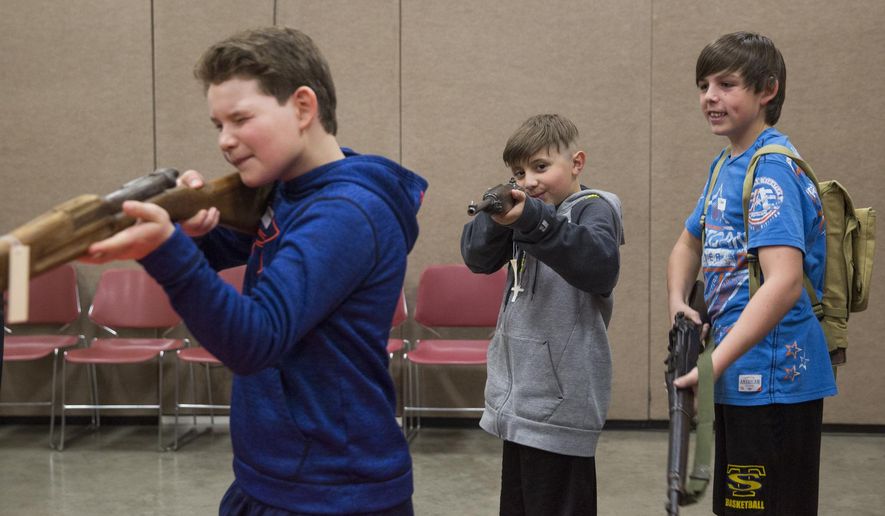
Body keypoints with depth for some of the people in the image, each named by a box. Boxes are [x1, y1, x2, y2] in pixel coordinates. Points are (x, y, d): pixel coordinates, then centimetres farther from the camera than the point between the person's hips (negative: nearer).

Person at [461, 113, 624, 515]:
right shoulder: (527, 210, 12)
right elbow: (477, 257, 4)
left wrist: (532, 221, -38)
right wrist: (498, 219, -16)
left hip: (560, 399, -7)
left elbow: (602, 267, -28)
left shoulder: (593, 208, -8)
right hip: (518, 393, 7)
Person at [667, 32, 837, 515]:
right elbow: (689, 244, 23)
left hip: (773, 382, -9)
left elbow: (784, 282, -29)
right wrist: (678, 303, 3)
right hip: (740, 379, 9)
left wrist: (715, 363, -32)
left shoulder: (772, 167, -18)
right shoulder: (724, 164, 11)